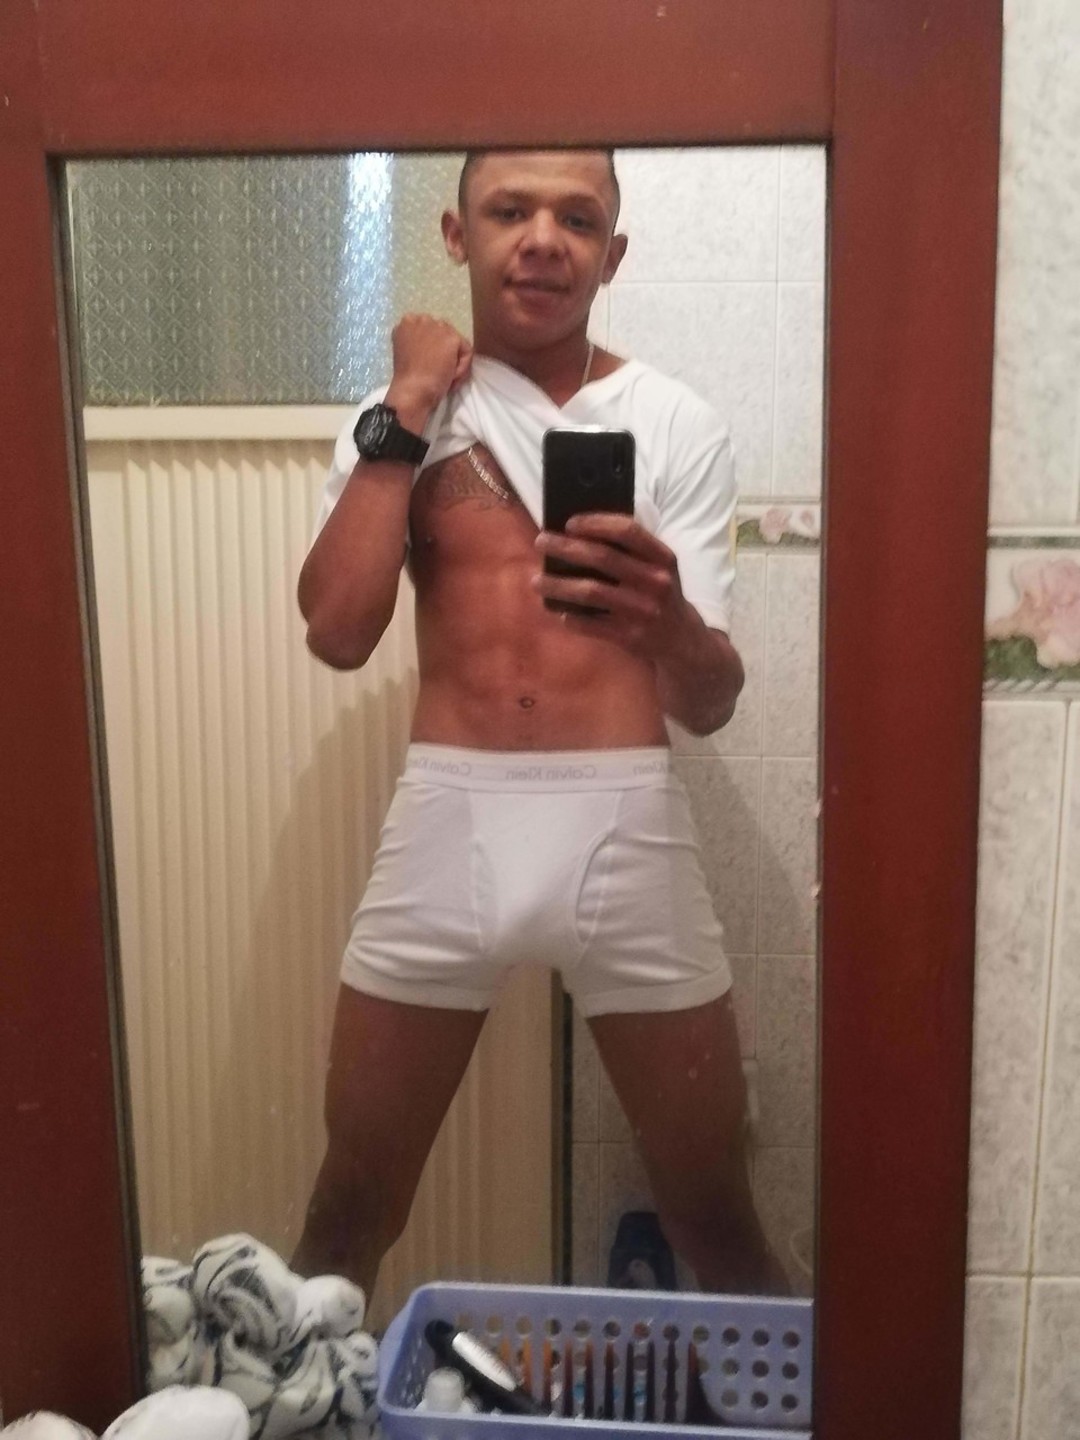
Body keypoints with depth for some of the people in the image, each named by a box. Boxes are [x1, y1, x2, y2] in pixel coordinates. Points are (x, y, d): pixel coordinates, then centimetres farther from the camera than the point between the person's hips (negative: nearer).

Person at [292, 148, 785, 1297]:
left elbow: (710, 703, -4)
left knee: (715, 1219, 9)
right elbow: (338, 631, -9)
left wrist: (667, 616, -28)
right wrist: (406, 413, -7)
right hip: (447, 827, 1)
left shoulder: (675, 425, 2)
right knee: (349, 1210, 12)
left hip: (624, 828, 0)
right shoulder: (397, 420, 7)